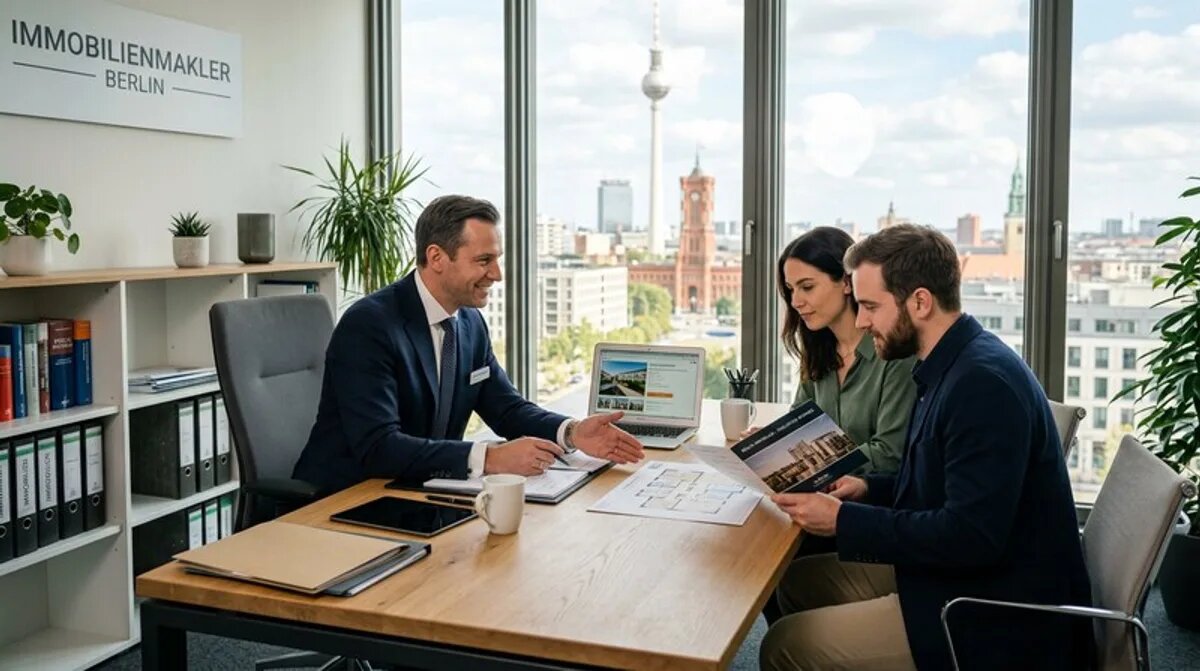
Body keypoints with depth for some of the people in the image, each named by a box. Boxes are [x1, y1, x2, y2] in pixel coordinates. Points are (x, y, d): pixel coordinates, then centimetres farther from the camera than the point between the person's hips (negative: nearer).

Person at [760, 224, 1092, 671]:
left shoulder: (983, 382, -24)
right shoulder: (957, 365, 7)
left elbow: (971, 536, -28)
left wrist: (844, 521, -21)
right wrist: (871, 488, 3)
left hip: (997, 618, -10)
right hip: (960, 577, 10)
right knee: (799, 581, 12)